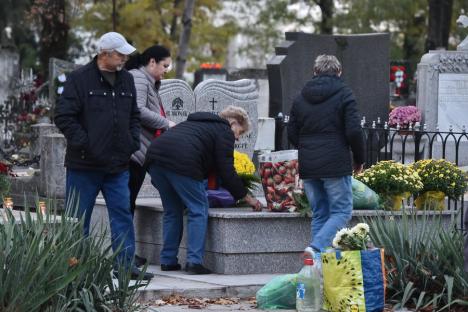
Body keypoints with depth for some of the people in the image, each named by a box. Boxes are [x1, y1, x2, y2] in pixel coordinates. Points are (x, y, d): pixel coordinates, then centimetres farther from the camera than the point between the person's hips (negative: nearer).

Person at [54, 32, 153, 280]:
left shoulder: (126, 80, 12)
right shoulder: (79, 79, -8)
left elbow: (134, 115, 23)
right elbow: (64, 117, -12)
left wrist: (133, 142, 7)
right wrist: (84, 144, -17)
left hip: (118, 165, 5)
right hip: (84, 165, -5)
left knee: (122, 213, 3)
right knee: (79, 218, 4)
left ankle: (126, 264, 7)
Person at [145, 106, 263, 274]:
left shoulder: (196, 122, 36)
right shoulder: (224, 131, 11)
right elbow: (227, 170, 4)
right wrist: (247, 197, 13)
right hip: (181, 163, -8)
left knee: (172, 210, 20)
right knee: (198, 210, 2)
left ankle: (167, 260, 19)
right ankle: (194, 261, -4)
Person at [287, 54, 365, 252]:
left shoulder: (300, 98, 12)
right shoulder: (343, 95, -3)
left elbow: (292, 134, 13)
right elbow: (354, 132, -9)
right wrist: (359, 159, 4)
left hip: (307, 166, 5)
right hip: (336, 165, -5)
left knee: (319, 214, 12)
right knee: (342, 212, 0)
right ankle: (318, 248, -21)